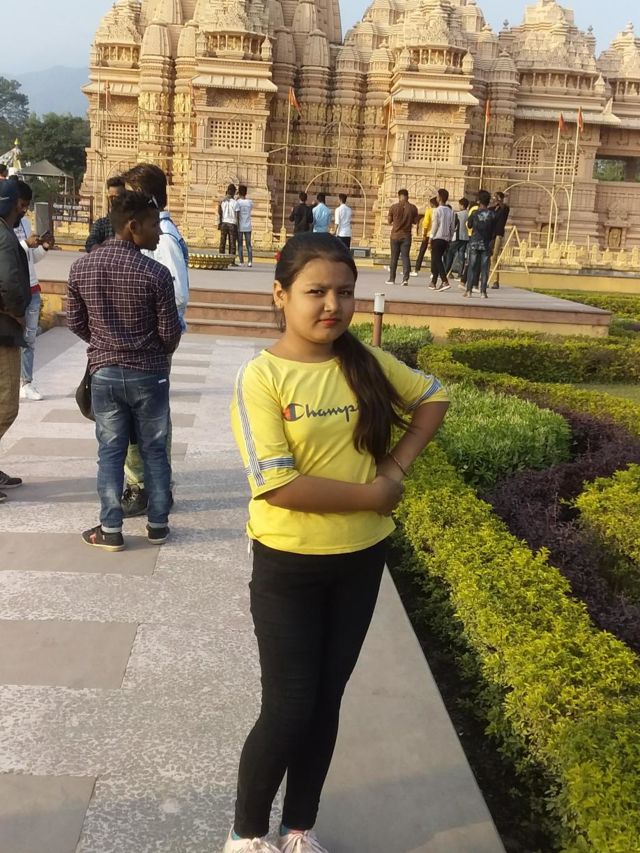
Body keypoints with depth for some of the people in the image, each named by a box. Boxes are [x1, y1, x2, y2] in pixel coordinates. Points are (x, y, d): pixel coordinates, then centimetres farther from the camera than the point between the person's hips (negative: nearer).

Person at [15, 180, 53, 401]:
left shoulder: (25, 222, 12)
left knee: (29, 338, 8)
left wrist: (43, 249, 1)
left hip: (31, 290, 7)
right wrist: (26, 244, -25)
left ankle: (26, 383, 13)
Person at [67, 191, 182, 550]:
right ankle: (158, 524, 21)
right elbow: (170, 332, -11)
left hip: (104, 372, 3)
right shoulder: (156, 273, -15)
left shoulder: (82, 268, -3)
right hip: (149, 373, -2)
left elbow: (76, 323, 6)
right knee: (154, 449, 11)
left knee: (110, 451, 11)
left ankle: (111, 529, 14)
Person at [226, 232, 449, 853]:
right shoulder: (261, 376, -17)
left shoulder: (366, 363, -3)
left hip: (361, 559, 5)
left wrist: (396, 466, -3)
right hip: (289, 565, -4)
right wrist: (371, 495, -17)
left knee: (326, 702, 16)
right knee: (289, 709, 2)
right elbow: (277, 486, -24)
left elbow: (433, 397, 12)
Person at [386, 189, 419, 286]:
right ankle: (405, 278, -10)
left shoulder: (394, 207, -7)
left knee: (394, 257, 8)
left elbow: (389, 221, 1)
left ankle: (392, 279, 13)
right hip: (407, 235, 1)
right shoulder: (413, 208, -3)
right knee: (406, 257, 1)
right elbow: (415, 221, 6)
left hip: (395, 235, 0)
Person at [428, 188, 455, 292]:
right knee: (437, 260, 14)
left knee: (437, 260, -7)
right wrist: (450, 239, 16)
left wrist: (431, 238, -4)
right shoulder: (451, 212, 8)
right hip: (446, 239, 6)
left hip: (437, 238, -6)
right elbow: (453, 228, 9)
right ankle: (434, 282, 18)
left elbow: (435, 226, -11)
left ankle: (445, 282, -21)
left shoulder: (437, 210, -9)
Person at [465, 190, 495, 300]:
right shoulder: (492, 214, -3)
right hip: (486, 244, 0)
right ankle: (483, 292, 1)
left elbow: (469, 226, 9)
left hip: (474, 243, 0)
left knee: (472, 267, 4)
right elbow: (494, 231, 3)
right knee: (484, 268, 3)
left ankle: (469, 290, 2)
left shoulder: (475, 213, -5)